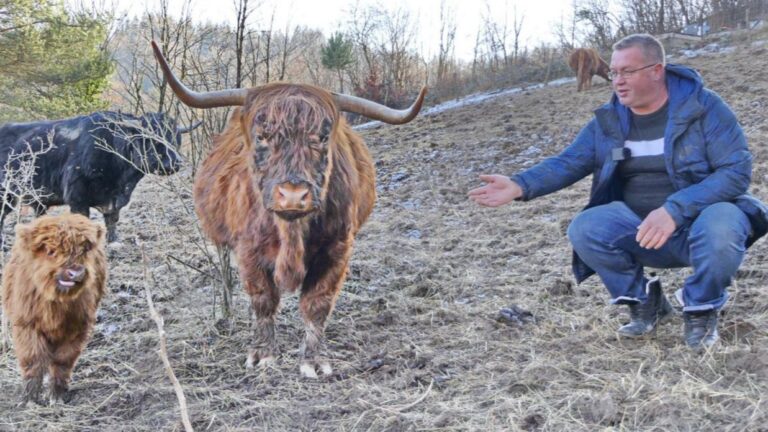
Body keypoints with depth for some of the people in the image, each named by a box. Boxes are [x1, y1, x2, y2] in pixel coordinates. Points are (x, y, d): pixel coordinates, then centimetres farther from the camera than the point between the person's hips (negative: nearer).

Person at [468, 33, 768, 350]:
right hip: (640, 228, 4)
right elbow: (567, 163, 1)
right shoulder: (609, 120, 2)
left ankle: (701, 309, -6)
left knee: (720, 227, -37)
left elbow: (737, 169, -18)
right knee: (583, 229, -22)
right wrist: (519, 186, -19)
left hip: (702, 216, -4)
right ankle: (645, 301, 3)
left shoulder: (704, 106, -11)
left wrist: (673, 209, -31)